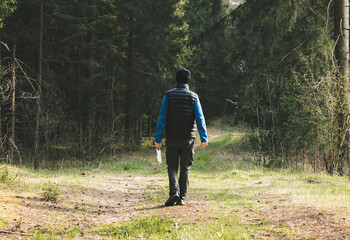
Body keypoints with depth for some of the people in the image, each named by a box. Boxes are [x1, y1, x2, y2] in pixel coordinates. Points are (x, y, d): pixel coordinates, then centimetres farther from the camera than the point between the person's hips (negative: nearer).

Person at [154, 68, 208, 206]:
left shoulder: (168, 95, -1)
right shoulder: (193, 97, 0)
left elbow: (162, 118, -5)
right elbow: (200, 118, -7)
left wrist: (158, 138, -5)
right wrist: (204, 137, -9)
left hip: (172, 138, 0)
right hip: (188, 138, 0)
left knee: (172, 166, 8)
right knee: (185, 168, 8)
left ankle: (174, 191, -14)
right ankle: (181, 197, 4)